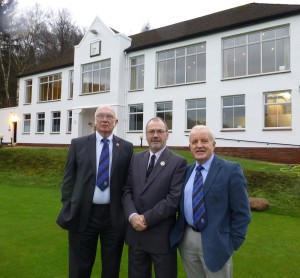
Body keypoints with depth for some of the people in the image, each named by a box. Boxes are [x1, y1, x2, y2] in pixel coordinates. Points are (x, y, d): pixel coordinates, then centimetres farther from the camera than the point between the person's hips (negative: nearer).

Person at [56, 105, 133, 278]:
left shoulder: (126, 147, 1)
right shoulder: (78, 144, 2)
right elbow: (69, 179, 4)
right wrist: (68, 210, 0)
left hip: (114, 215, 0)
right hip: (83, 214, 0)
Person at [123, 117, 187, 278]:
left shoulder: (178, 162, -9)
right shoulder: (136, 159, 7)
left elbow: (174, 199, -15)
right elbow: (127, 190, 4)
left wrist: (146, 219, -16)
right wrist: (132, 215, -12)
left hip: (161, 236, -4)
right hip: (135, 232, 4)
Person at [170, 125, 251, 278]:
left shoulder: (231, 170, -10)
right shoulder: (187, 171, 5)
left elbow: (241, 212, -9)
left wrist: (232, 243, -9)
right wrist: (179, 232, 4)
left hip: (215, 242, -4)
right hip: (186, 239, 5)